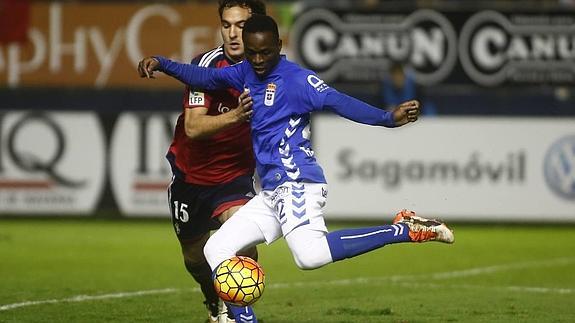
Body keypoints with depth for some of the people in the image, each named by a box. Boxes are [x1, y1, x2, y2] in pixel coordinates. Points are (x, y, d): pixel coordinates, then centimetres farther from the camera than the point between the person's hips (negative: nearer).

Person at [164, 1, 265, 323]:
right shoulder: (208, 64, -21)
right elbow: (193, 127, -32)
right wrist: (234, 116, -47)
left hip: (236, 176, 0)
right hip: (191, 174, 0)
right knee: (195, 257, 14)